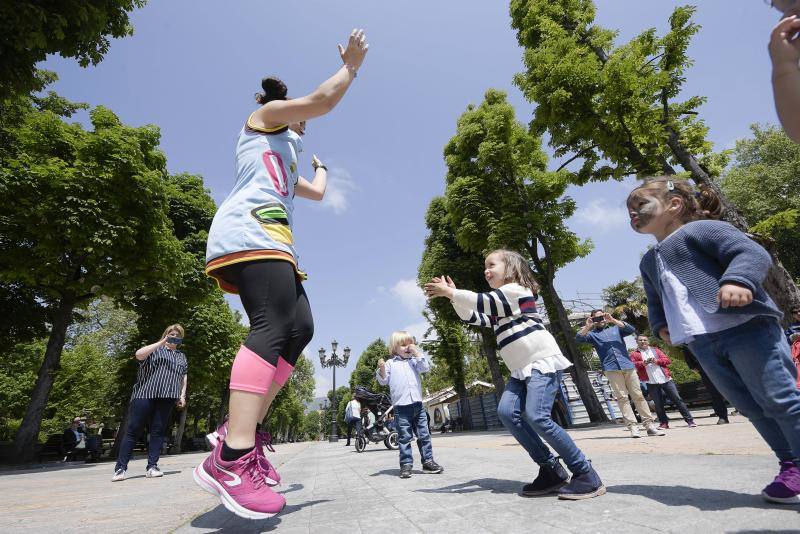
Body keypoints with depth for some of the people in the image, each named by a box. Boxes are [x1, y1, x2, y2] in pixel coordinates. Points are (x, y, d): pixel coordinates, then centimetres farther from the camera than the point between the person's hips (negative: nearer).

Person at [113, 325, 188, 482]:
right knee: (133, 430, 0)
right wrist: (161, 343, -13)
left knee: (158, 431, 2)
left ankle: (152, 467, 7)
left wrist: (182, 395, 10)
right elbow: (139, 354, -12)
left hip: (166, 398, 3)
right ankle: (120, 468, 8)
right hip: (144, 395, -3)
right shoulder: (155, 349, 9)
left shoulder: (181, 356, 21)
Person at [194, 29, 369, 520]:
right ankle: (233, 458, -34)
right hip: (253, 227, -9)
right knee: (276, 325, -27)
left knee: (299, 329, -6)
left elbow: (318, 193, 45)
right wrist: (351, 64, 21)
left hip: (269, 239, 10)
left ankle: (242, 434, -8)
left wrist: (321, 166, 65)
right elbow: (324, 99, 5)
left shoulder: (283, 158, 40)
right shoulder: (266, 115, 19)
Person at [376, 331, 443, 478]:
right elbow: (383, 381, -2)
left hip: (417, 404, 4)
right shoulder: (390, 363, 3)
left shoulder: (414, 361, 13)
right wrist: (381, 369, -20)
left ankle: (428, 461, 20)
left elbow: (426, 367, -3)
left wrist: (417, 353, -4)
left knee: (424, 435, 9)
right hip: (401, 407, -3)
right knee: (404, 437, 2)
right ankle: (406, 465, 11)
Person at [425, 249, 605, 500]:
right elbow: (471, 317, 14)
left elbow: (484, 301, -18)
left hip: (543, 362, -8)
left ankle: (586, 474, -6)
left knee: (537, 416, -22)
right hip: (522, 369, 8)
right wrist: (452, 295, 2)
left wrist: (449, 292, -14)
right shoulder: (498, 306, 20)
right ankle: (551, 470, 0)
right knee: (507, 412, -11)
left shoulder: (516, 290, -6)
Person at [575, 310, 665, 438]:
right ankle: (632, 427, -7)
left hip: (628, 366, 2)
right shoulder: (592, 334, 14)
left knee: (638, 395, 2)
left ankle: (650, 425, 5)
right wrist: (587, 327, -12)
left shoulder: (615, 329, 20)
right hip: (611, 369, -2)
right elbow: (578, 339, -1)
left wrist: (613, 320, -5)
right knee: (622, 397, -6)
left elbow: (631, 329, 3)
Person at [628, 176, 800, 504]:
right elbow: (656, 302, 29)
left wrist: (737, 279, -34)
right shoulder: (648, 262, 20)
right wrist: (660, 326, 12)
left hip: (745, 327, -7)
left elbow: (753, 253, -15)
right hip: (702, 342, 8)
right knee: (749, 406, 12)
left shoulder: (702, 228, -3)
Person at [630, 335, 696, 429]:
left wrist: (658, 361, -10)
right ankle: (664, 423, 14)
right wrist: (643, 363, -22)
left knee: (677, 399, 2)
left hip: (666, 379, 2)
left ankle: (689, 420, 11)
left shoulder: (655, 350, 16)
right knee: (658, 404, 1)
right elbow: (633, 365, -7)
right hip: (651, 383, -2)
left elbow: (667, 360, 8)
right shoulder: (634, 354, 7)